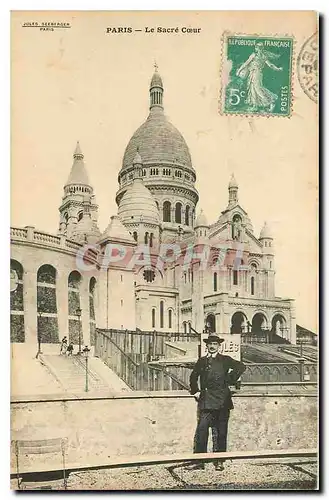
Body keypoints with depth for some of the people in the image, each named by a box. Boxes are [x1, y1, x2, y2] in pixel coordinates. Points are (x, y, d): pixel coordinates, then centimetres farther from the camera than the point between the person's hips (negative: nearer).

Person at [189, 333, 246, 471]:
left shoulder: (225, 360, 8)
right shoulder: (201, 361, 14)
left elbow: (241, 367, 2)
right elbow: (193, 378, 25)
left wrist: (231, 380, -2)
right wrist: (195, 392, 16)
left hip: (222, 402, -1)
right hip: (206, 402, 1)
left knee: (220, 433, 2)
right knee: (201, 431, -7)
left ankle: (219, 462, 10)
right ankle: (199, 461, -2)